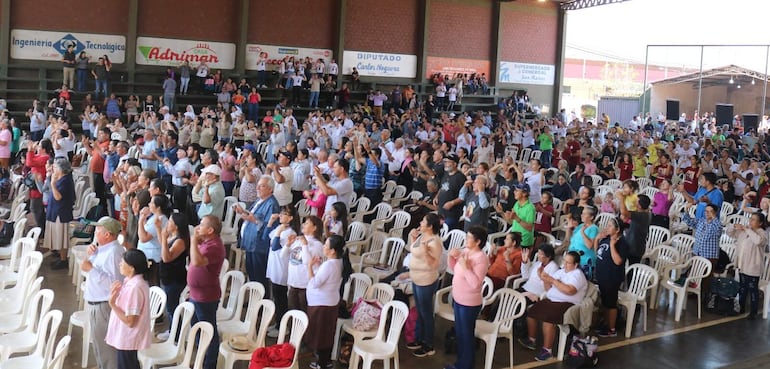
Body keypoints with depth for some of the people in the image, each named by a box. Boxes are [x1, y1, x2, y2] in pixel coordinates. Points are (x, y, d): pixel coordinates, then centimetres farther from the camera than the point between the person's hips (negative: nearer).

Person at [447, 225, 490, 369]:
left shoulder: (481, 259, -24)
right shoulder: (465, 251, 1)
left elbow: (476, 283, -29)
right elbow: (453, 267, 15)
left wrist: (466, 267, -30)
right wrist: (452, 256, -3)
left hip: (469, 303, -9)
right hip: (458, 299, 9)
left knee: (466, 335, 7)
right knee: (459, 332, 21)